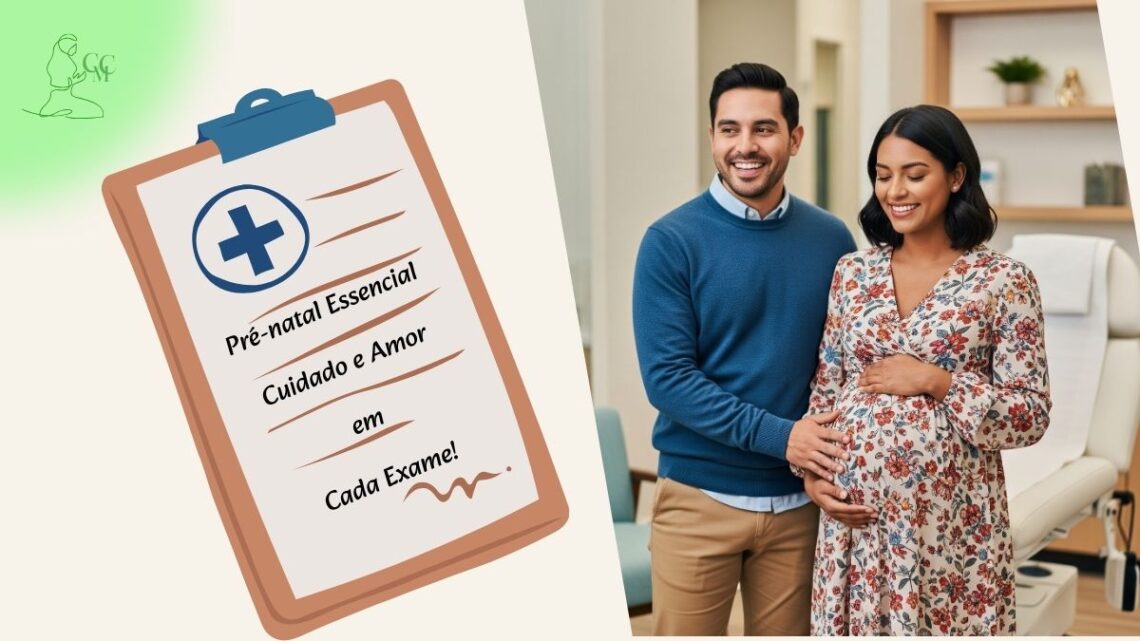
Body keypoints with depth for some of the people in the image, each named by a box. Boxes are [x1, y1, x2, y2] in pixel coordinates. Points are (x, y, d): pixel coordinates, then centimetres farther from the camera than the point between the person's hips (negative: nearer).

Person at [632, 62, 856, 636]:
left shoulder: (831, 240, 3)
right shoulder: (672, 241, -7)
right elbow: (666, 377, -13)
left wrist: (832, 466, -8)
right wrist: (779, 436, -19)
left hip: (799, 501, 3)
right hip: (699, 497, -3)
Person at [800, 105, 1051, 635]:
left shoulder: (1004, 282, -5)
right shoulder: (852, 273, 6)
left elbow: (1032, 415, -7)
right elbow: (825, 388, 11)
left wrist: (936, 381, -15)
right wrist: (813, 473, -2)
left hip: (950, 521, -3)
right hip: (853, 512, 3)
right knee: (852, 624, 10)